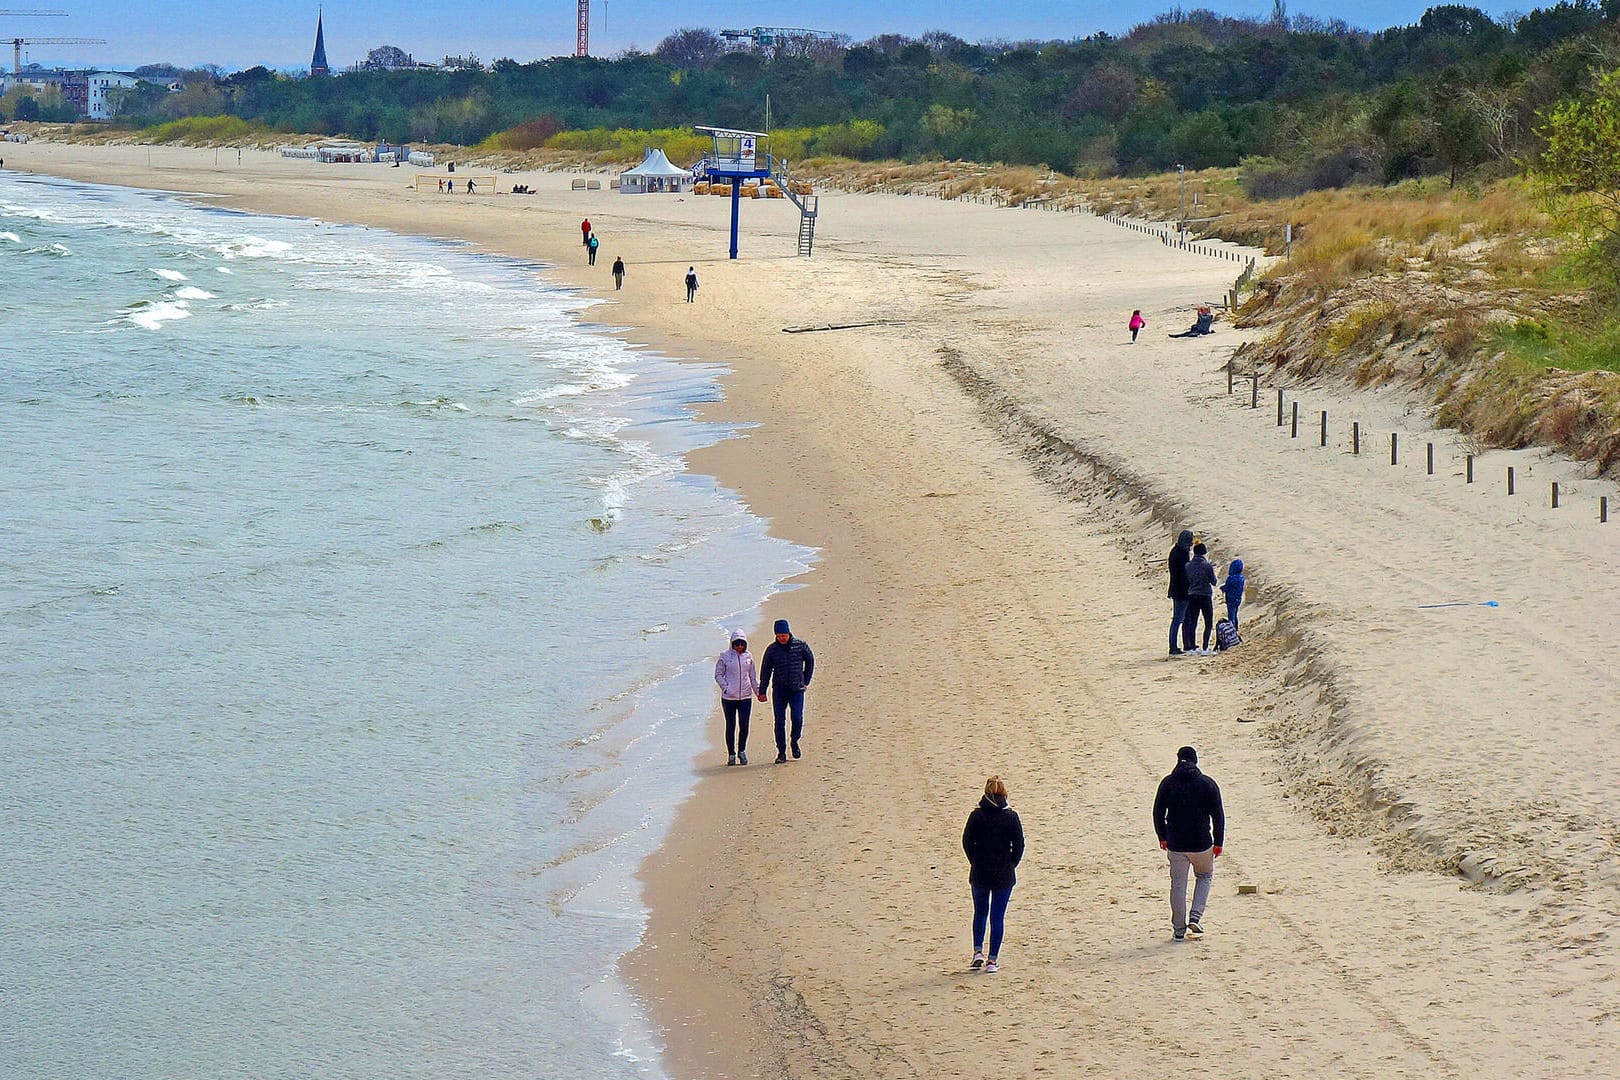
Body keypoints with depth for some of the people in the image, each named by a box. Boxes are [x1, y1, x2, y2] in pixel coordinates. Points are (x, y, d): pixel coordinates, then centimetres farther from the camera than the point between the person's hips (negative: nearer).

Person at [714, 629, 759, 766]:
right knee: (731, 726, 3)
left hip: (746, 697, 2)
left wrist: (758, 691, 13)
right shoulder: (725, 656, -3)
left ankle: (742, 751, 18)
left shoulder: (748, 656, 7)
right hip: (729, 697, -2)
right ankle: (731, 754, 13)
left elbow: (752, 676, 16)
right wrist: (725, 688, -11)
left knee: (744, 726, -2)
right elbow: (718, 674, 1)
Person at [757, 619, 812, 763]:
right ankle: (781, 752, 6)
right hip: (779, 690, 1)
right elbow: (765, 671, 6)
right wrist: (762, 691, 2)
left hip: (797, 690, -1)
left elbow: (810, 661, 14)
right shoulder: (772, 649, 0)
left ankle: (795, 742, 16)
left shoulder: (800, 646, -2)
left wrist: (806, 681, 12)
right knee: (780, 722, -1)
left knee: (797, 719, -12)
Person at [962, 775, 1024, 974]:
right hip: (1003, 875, -1)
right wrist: (1010, 865, 7)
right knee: (997, 917, 5)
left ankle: (978, 951, 10)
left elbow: (967, 842, -2)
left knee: (980, 912, 20)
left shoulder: (977, 815, -5)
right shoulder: (1011, 816, -8)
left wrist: (975, 862, 10)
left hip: (979, 873, 1)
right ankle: (992, 960, 4)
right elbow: (1019, 844, -6)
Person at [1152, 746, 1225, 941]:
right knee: (1205, 876, 23)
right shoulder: (1207, 784, -4)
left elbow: (1158, 813, 2)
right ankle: (1195, 918, 8)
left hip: (1175, 844, 1)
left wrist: (1162, 837, 16)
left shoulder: (1168, 783, -2)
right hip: (1202, 843, -1)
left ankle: (1179, 930, 14)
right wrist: (1218, 842, 6)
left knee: (1178, 884, 11)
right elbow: (1218, 815, -3)